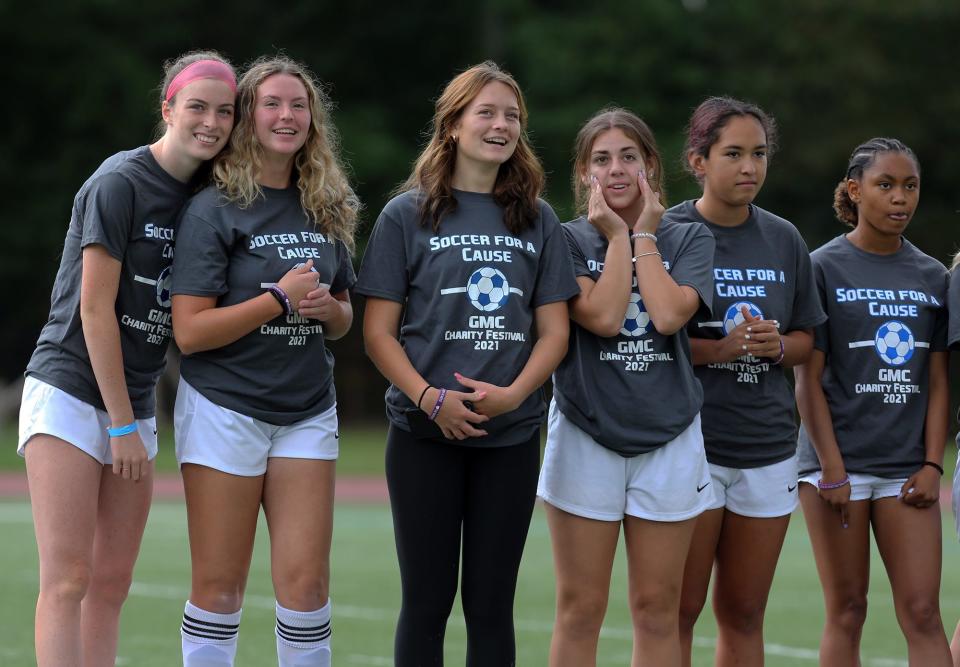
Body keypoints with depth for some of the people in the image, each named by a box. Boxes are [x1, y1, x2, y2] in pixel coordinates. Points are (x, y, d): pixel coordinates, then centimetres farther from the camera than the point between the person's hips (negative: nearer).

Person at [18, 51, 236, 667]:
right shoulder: (120, 182, -11)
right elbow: (95, 308, -13)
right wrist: (122, 424, -12)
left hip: (134, 402, 7)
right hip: (70, 391, -7)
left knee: (111, 586, 5)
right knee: (67, 581, -12)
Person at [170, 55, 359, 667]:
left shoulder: (325, 210, 10)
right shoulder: (215, 210, -7)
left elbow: (343, 319, 19)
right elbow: (189, 331, -13)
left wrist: (328, 308, -4)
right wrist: (280, 299, -16)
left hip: (308, 410, 4)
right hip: (225, 406, -4)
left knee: (306, 577, -2)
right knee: (220, 585, -1)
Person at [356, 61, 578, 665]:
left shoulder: (537, 221, 9)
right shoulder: (407, 216, 1)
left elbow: (554, 331, 6)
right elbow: (379, 332, -2)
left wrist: (513, 394, -12)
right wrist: (431, 399, -16)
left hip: (511, 436, 2)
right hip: (425, 435, -2)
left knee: (491, 603, 5)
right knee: (427, 599, 1)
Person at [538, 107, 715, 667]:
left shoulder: (689, 239, 5)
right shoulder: (568, 241, 1)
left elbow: (669, 314, -14)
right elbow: (602, 316, -15)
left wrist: (644, 233, -5)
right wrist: (617, 235, -8)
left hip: (668, 437, 2)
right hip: (587, 436, -1)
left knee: (658, 609, 5)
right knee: (581, 609, 0)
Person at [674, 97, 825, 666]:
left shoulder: (784, 240, 10)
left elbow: (807, 339, 16)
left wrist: (776, 345, -5)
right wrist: (717, 349, -19)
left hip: (769, 444, 4)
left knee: (744, 615, 8)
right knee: (678, 611, -3)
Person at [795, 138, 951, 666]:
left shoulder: (932, 277, 10)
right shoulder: (824, 269, -2)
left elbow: (938, 382, 10)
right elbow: (809, 380, -4)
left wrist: (932, 465, -1)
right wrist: (832, 470, -10)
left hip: (905, 469, 3)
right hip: (838, 462, -3)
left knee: (922, 613, -4)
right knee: (846, 613, 1)